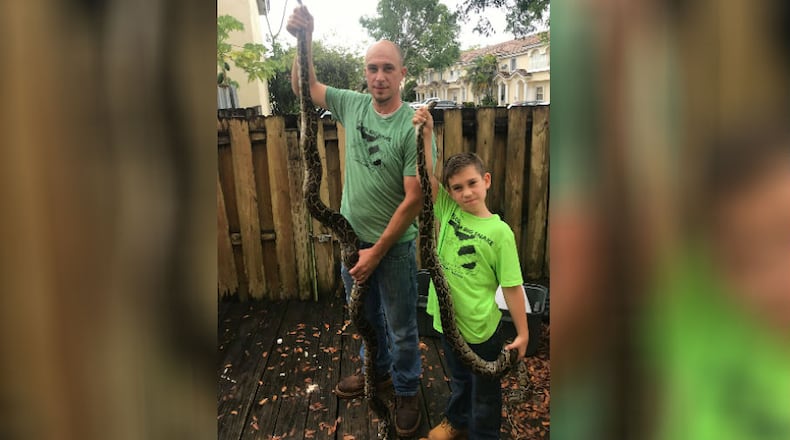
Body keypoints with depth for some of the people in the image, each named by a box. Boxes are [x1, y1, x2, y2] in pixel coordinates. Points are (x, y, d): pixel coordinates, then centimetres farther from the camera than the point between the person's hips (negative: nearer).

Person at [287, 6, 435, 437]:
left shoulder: (414, 127, -19)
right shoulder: (352, 105, -3)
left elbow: (413, 199, -19)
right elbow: (304, 87, 11)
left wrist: (377, 251, -15)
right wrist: (304, 39, -7)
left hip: (394, 244, -5)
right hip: (351, 237, 5)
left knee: (401, 328, 11)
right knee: (366, 316, 24)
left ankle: (406, 392, 34)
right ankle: (378, 372, 47)